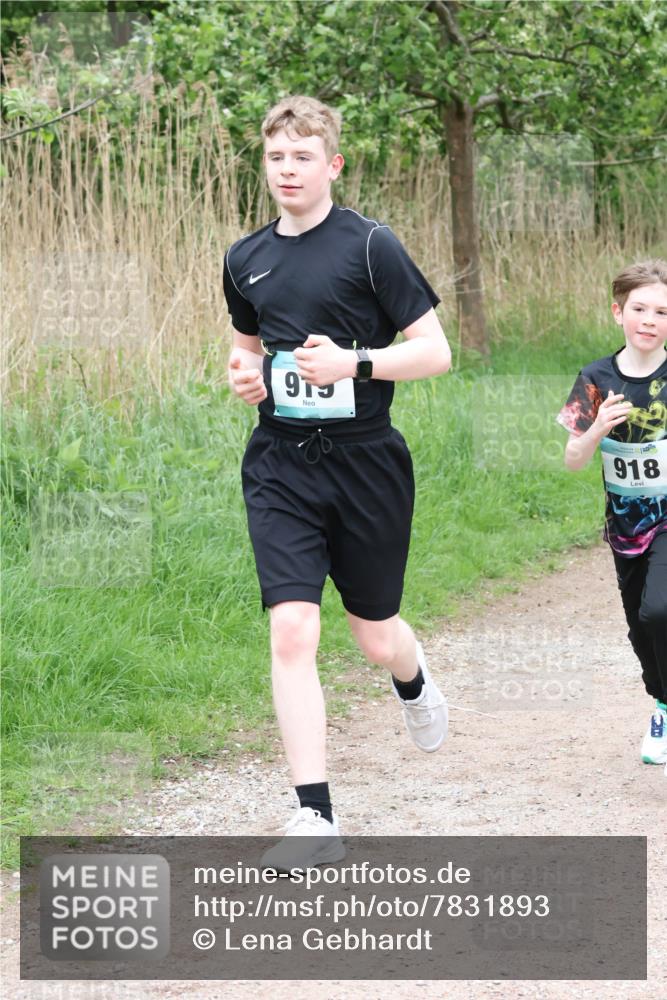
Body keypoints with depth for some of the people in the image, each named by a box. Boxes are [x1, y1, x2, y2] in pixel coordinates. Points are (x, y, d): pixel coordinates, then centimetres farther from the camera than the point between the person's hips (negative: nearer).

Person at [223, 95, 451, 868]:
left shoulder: (370, 246, -7)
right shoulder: (245, 260, 8)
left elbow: (436, 351, -7)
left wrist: (356, 363, -22)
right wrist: (244, 371, 3)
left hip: (366, 461, -3)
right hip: (281, 464, 3)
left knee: (376, 637, 10)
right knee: (292, 632, -12)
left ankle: (414, 684, 49)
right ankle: (315, 818, -11)